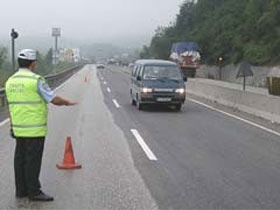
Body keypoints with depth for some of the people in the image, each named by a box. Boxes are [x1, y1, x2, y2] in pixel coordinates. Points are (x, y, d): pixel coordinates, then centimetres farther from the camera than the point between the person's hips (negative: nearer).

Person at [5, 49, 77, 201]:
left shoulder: (10, 81, 8)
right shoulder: (36, 80, -14)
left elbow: (11, 106, 13)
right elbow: (54, 100, -13)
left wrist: (13, 127, 19)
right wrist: (68, 103, 6)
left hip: (19, 129, 7)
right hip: (35, 129, -7)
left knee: (20, 159, 12)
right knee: (33, 160, -2)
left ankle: (21, 190, 19)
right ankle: (34, 192, 4)